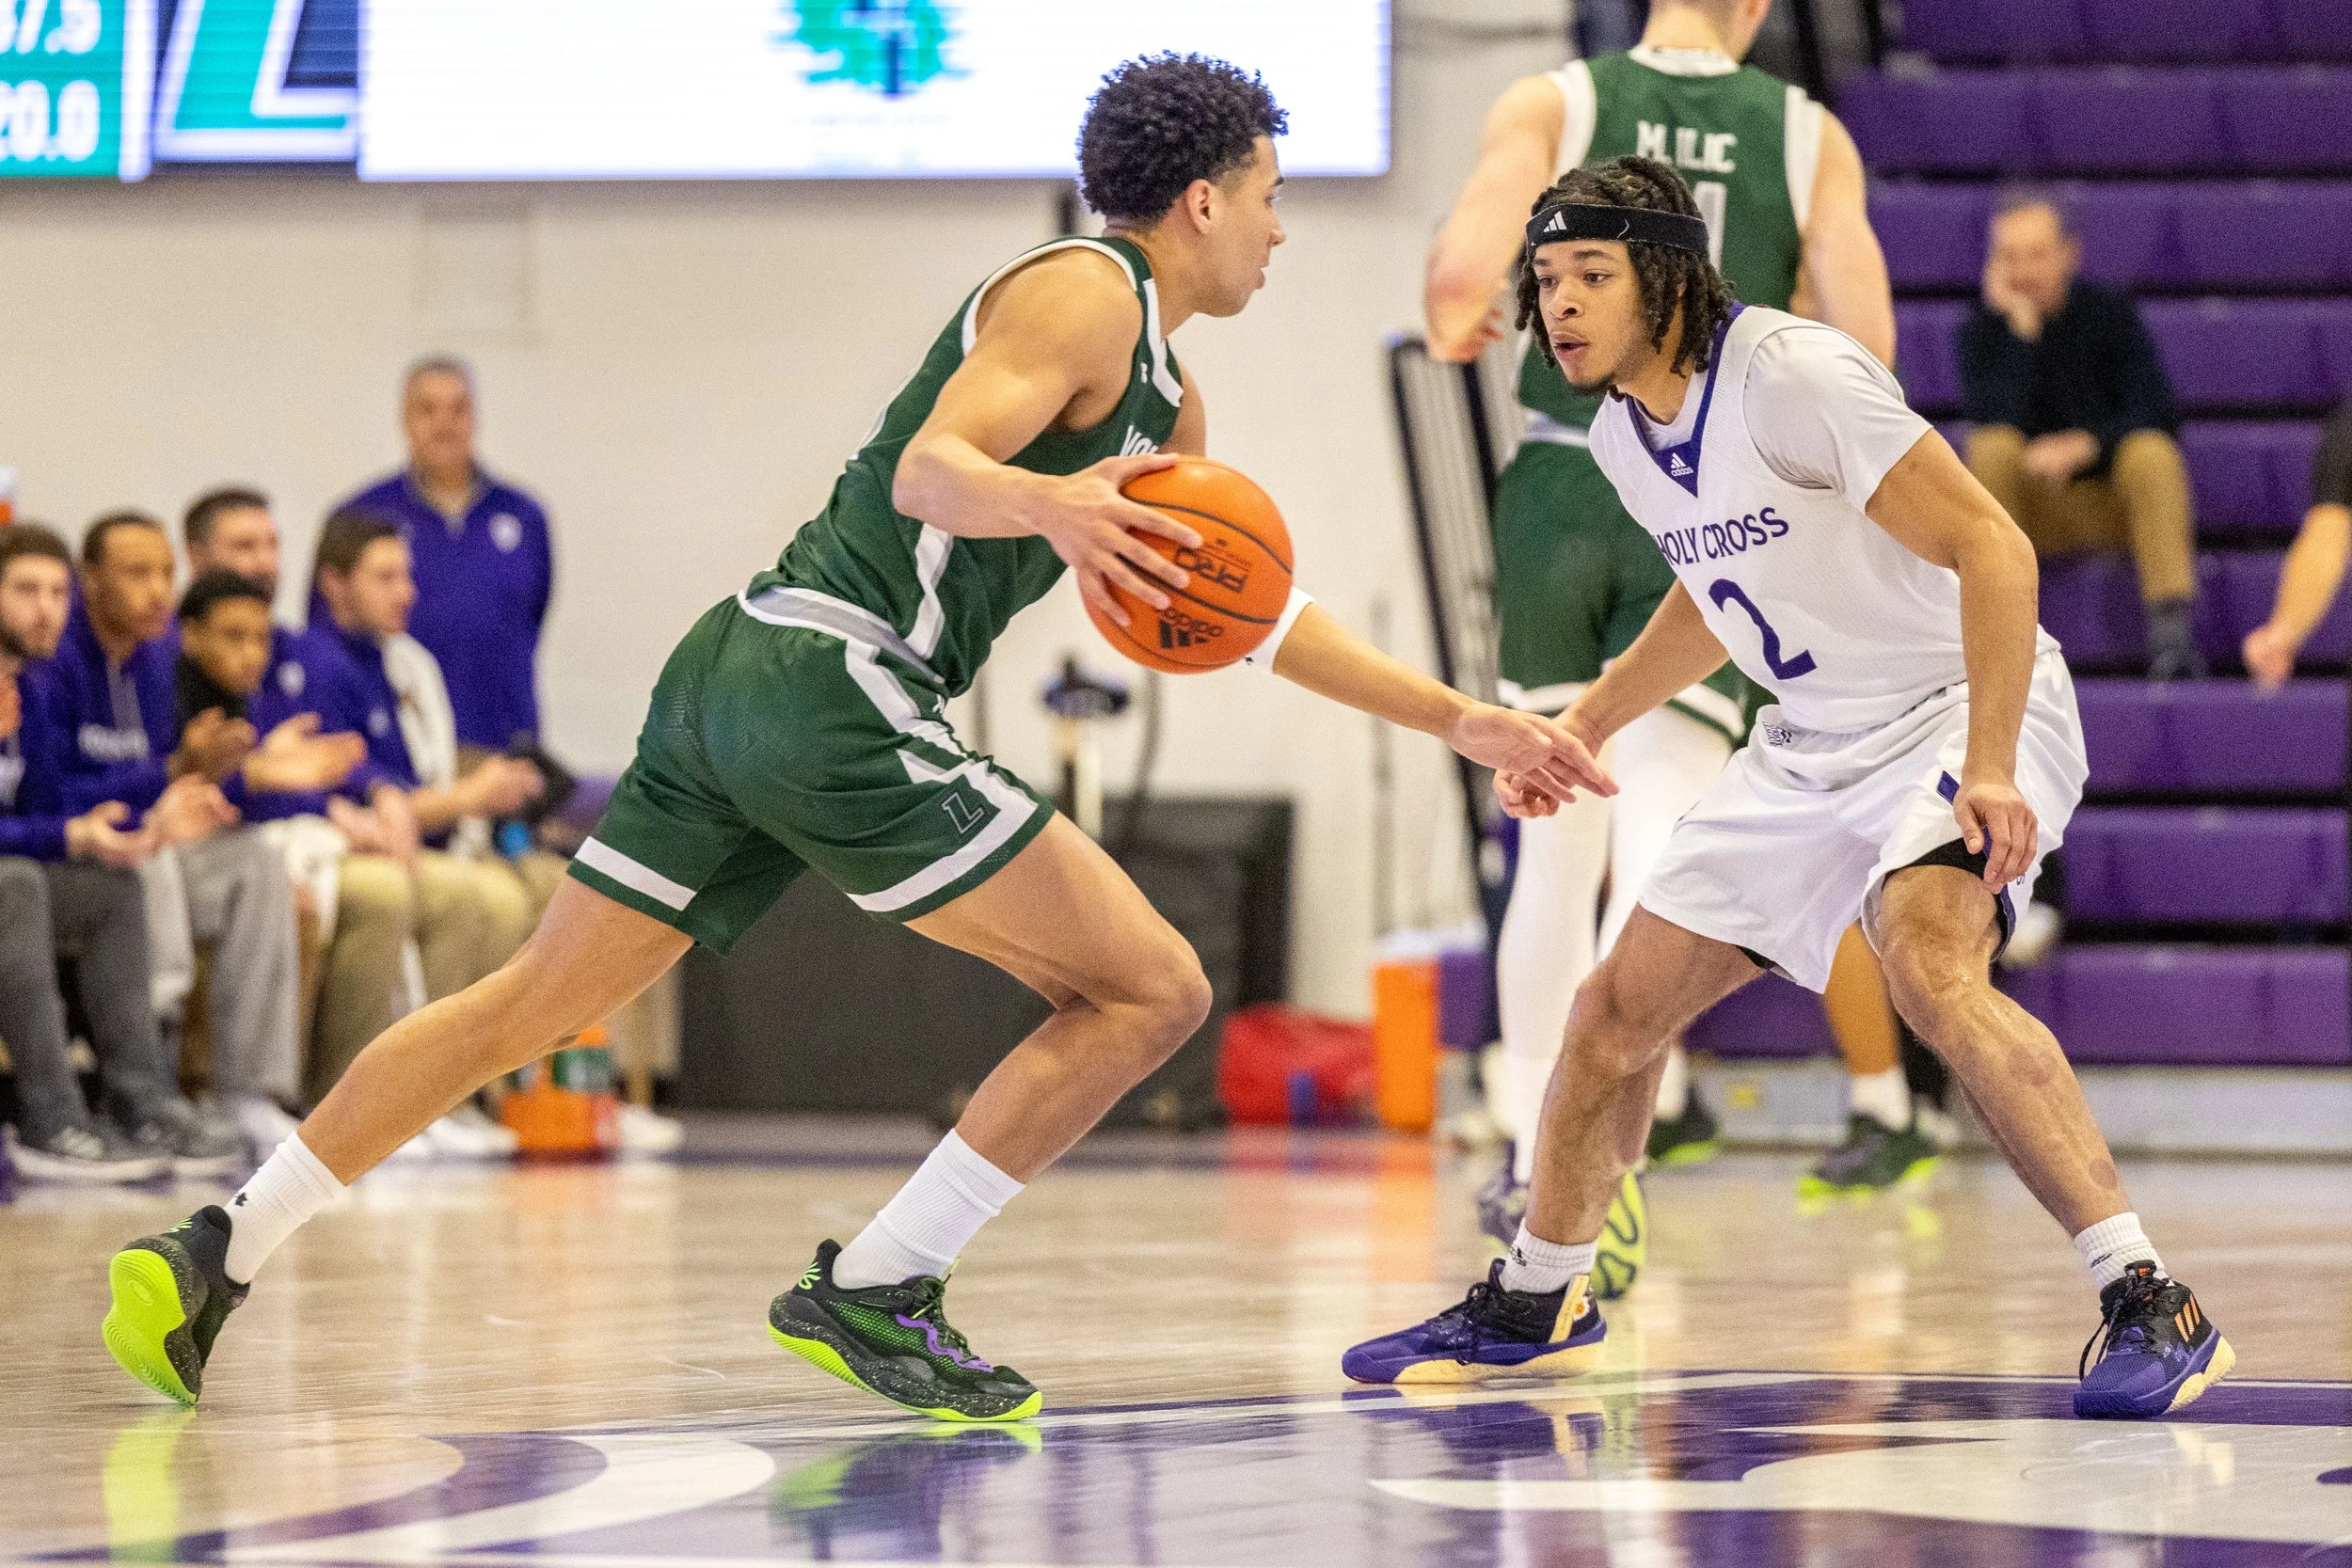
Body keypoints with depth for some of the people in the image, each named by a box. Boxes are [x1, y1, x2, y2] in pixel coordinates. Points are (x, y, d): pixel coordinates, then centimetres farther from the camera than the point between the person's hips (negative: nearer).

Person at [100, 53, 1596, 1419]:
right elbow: (931, 466, -19)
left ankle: (222, 1254, 12)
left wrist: (1459, 719, 27)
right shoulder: (1084, 293, -5)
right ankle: (874, 1293, -7)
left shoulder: (1168, 397, 25)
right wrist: (1054, 501, -41)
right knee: (1153, 987, -6)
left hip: (744, 682, 10)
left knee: (529, 1006, 13)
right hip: (833, 687, -10)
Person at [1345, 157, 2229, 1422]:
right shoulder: (1622, 433, 4)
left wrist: (1989, 769, -33)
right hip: (1815, 741, 9)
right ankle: (1532, 1305, 31)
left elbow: (1990, 547, -25)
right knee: (1619, 1005, 9)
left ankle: (2148, 1306, -34)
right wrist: (1584, 722, 20)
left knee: (1928, 966, -35)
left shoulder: (1791, 374, -23)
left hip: (1963, 710, -9)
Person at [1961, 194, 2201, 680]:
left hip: (2117, 498, 0)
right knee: (1993, 447, -29)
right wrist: (2021, 329, -25)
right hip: (2037, 507, 0)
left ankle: (2171, 630, -38)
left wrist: (2086, 445, -29)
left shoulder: (2110, 312, -5)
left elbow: (2157, 413, -14)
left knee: (2150, 451, -31)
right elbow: (1993, 419, -22)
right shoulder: (1984, 327, -5)